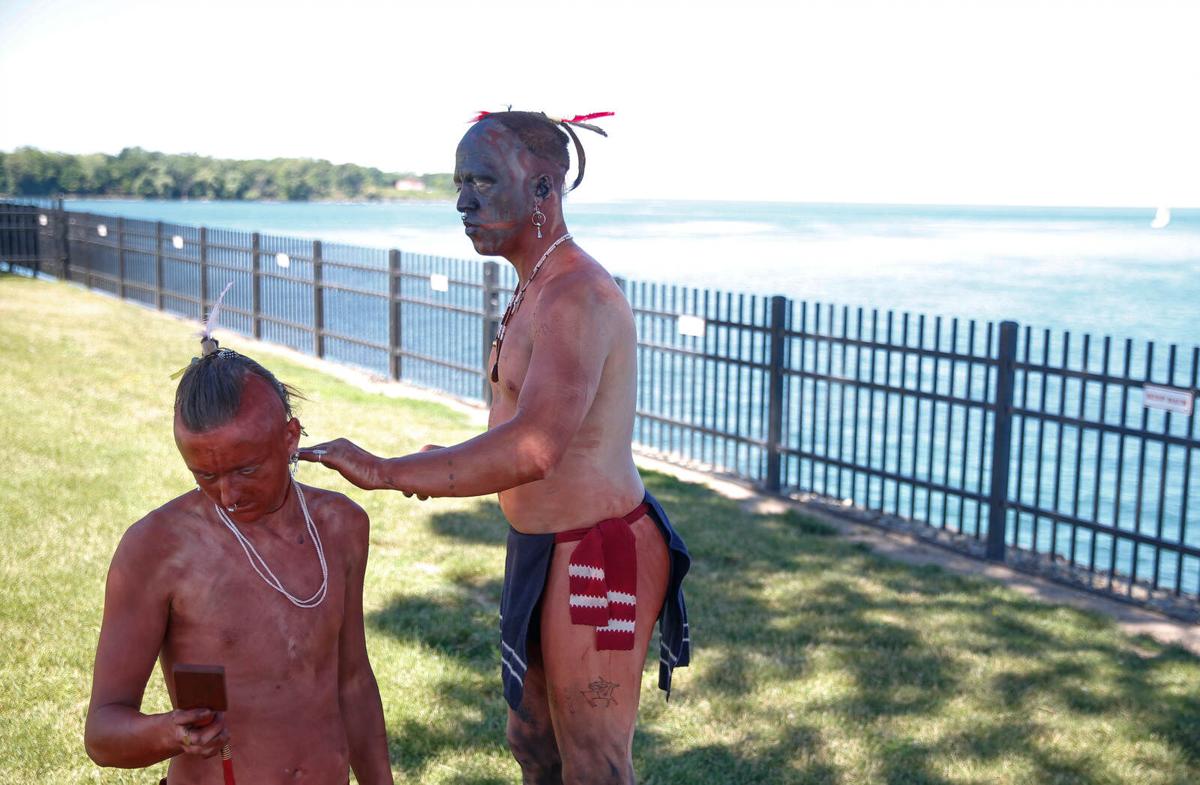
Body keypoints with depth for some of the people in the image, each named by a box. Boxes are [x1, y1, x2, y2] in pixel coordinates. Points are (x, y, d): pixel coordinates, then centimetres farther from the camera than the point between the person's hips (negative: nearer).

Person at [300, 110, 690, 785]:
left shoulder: (576, 297, -24)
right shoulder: (537, 288, 11)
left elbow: (535, 448, -38)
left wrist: (386, 471, -34)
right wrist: (448, 466, 8)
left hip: (597, 559, -10)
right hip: (546, 550, 10)